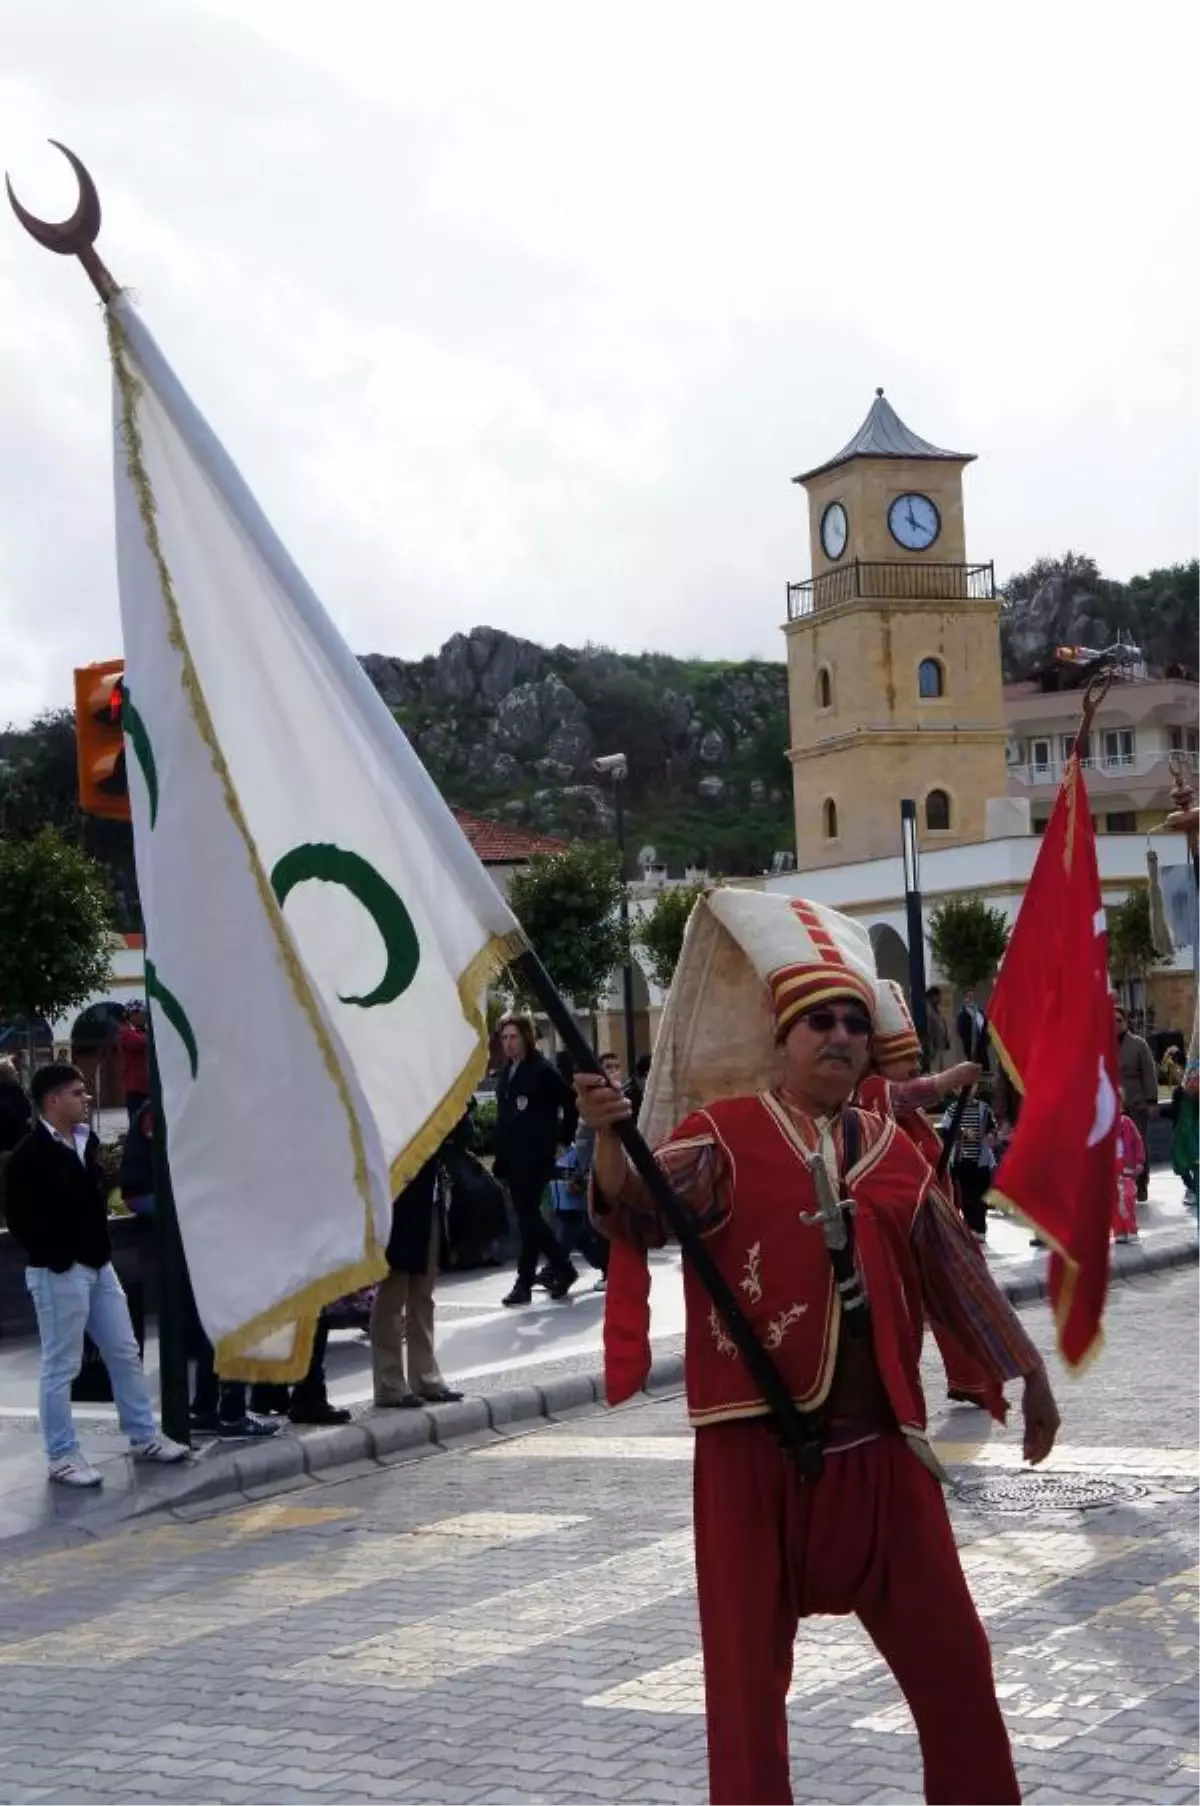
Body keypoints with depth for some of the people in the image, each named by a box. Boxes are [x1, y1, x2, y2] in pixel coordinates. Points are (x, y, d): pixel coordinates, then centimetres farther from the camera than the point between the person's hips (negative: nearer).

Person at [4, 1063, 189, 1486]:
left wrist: (100, 1247, 12)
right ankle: (63, 1456, 8)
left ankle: (144, 1436, 25)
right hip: (58, 1272, -8)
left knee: (125, 1354, 14)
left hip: (98, 1265, 8)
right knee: (61, 1366, 0)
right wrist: (56, 1257, -15)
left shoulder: (86, 1142, 9)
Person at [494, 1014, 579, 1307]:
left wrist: (563, 1140, -6)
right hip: (512, 1159, 8)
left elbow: (571, 1102, -9)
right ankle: (563, 1268, 23)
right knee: (528, 1217, 11)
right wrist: (500, 1156, 14)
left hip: (535, 1157, -8)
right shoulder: (506, 1074, 14)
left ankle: (524, 1282, -2)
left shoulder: (543, 1071, -9)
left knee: (527, 1218, -7)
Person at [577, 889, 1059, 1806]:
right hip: (757, 1441, -4)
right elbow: (641, 1213, -22)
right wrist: (610, 1141, -42)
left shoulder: (891, 1149, 9)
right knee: (750, 1662, 5)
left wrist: (1026, 1370, 19)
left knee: (950, 1653, 11)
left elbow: (954, 1268, 17)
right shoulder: (724, 1133, -5)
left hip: (880, 1441, 4)